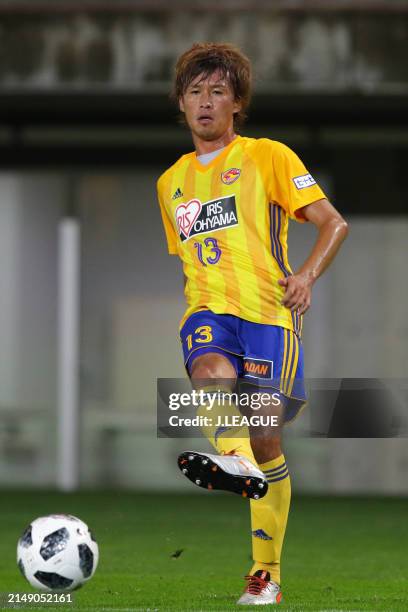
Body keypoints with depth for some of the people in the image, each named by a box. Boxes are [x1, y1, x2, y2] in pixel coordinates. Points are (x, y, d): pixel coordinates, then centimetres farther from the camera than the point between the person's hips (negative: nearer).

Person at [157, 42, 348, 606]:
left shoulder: (267, 157, 7)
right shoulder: (172, 182, 22)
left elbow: (334, 224, 3)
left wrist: (307, 274, -14)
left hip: (268, 310, -3)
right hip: (207, 311, 3)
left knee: (265, 437, -10)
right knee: (211, 369, -34)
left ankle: (267, 573, 2)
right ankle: (232, 461, -62)